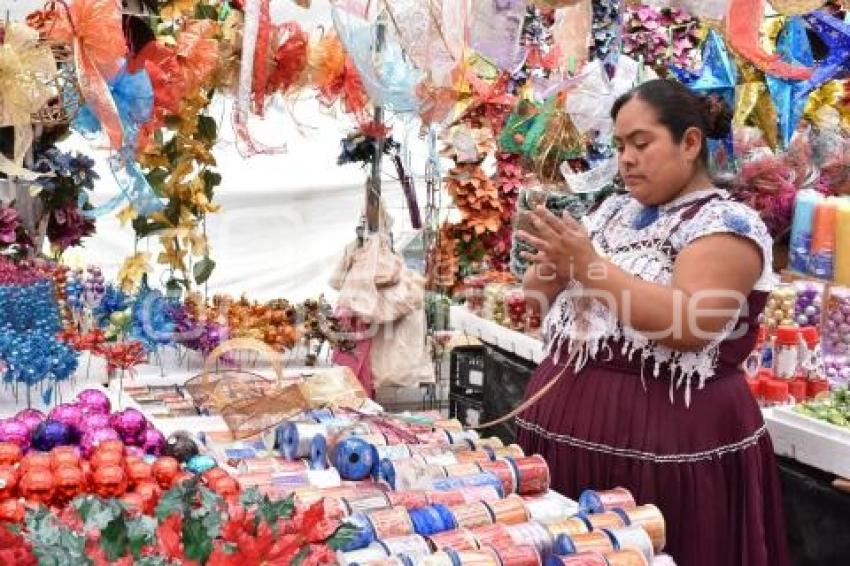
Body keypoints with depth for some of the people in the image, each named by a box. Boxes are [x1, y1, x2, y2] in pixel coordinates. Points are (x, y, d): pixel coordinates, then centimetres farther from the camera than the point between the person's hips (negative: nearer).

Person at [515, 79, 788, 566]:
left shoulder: (727, 223, -9)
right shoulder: (613, 210, 12)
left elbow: (689, 326, -23)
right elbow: (538, 291, 14)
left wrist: (588, 265, -22)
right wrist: (554, 265, -8)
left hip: (667, 435, -6)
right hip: (570, 419, 7)